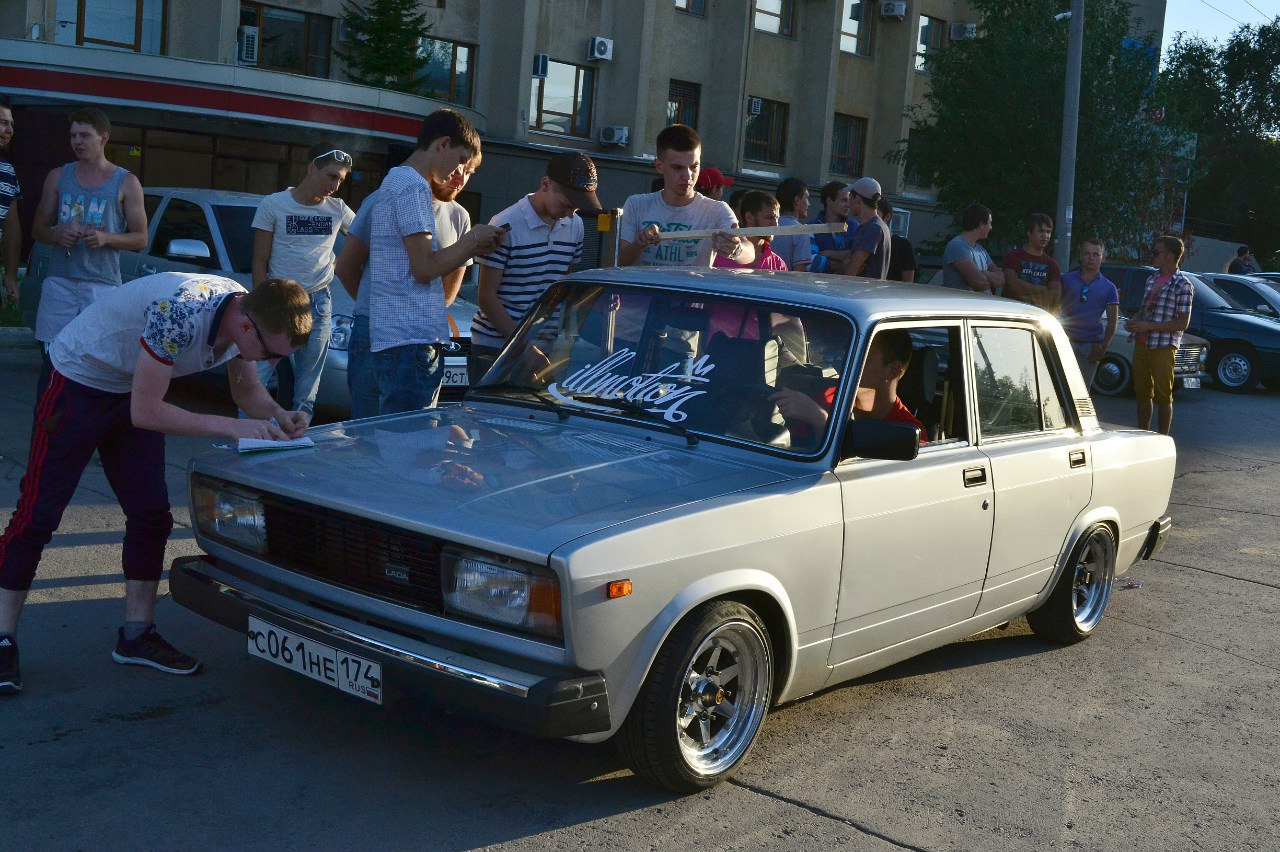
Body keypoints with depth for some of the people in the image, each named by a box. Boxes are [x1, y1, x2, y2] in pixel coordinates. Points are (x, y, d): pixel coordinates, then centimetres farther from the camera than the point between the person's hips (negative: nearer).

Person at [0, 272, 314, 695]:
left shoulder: (248, 315, -14)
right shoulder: (178, 313, -38)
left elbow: (249, 391, 3)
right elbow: (146, 413, -33)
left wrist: (281, 418, -18)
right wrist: (231, 427, -34)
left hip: (134, 389, 7)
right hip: (79, 379, -7)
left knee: (151, 515, 2)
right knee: (36, 515, -4)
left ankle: (137, 635, 14)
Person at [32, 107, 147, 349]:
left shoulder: (126, 183, 5)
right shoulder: (58, 177, 14)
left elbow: (141, 238, 5)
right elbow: (38, 228, 18)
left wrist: (106, 238, -14)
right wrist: (56, 235, -6)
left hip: (102, 282, -3)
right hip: (59, 281, 3)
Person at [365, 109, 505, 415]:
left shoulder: (396, 180, 23)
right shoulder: (413, 186, -10)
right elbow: (425, 268, -16)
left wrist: (471, 249, 15)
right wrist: (473, 239, -3)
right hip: (412, 340, -11)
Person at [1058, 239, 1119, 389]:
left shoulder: (1109, 288, 9)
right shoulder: (1067, 279, 7)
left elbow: (1112, 321, 6)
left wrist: (1103, 347, -4)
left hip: (1091, 345, 1)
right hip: (1065, 341, -1)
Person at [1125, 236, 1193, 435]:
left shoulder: (1182, 286, -9)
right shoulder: (1152, 279, 13)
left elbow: (1182, 323, -13)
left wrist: (1148, 326, -18)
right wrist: (1134, 322, 2)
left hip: (1163, 347, -7)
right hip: (1141, 344, 7)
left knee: (1163, 396, 0)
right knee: (1142, 393, 13)